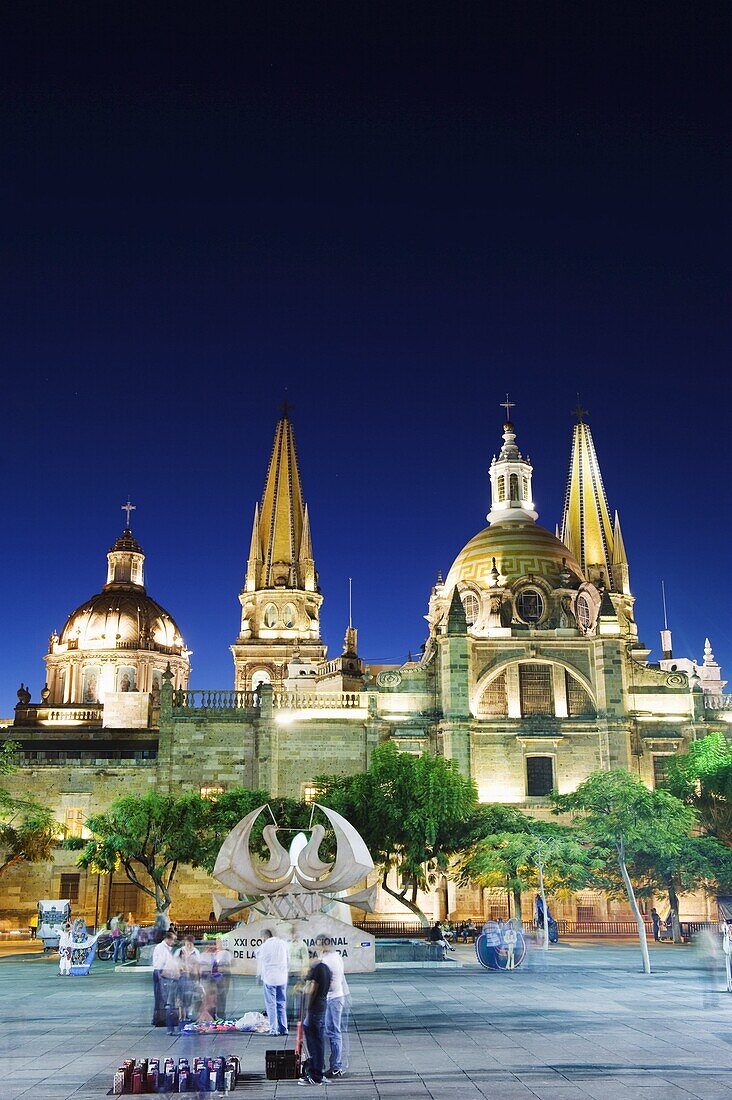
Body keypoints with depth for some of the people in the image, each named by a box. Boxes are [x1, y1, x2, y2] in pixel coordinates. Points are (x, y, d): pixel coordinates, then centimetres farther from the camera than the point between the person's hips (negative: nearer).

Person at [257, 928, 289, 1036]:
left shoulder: (264, 946, -7)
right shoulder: (283, 943, 2)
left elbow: (260, 963, 3)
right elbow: (287, 959, 10)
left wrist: (259, 976, 19)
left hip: (269, 978, -4)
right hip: (282, 978, 4)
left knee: (271, 1004, 3)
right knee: (282, 1004, 11)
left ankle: (273, 1030, -1)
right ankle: (283, 1029, 11)